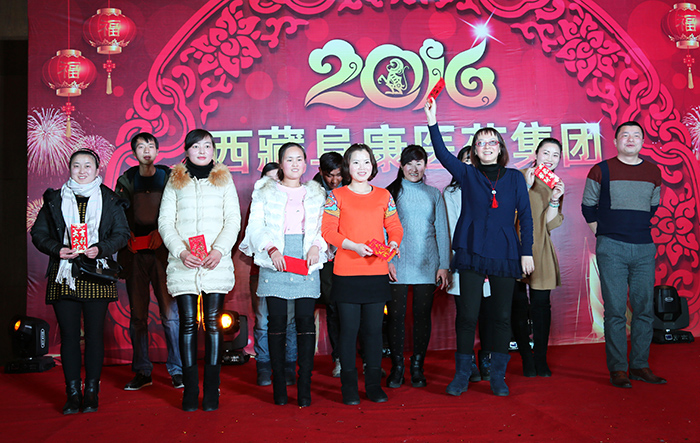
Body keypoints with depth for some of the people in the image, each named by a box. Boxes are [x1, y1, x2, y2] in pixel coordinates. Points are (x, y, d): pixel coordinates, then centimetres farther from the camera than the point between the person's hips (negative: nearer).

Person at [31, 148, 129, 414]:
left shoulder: (110, 200, 8)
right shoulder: (54, 200, 12)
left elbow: (122, 233, 4)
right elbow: (38, 233, 10)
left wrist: (100, 249, -13)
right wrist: (58, 249, -8)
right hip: (64, 276, 1)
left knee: (94, 334, 1)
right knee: (69, 335, 2)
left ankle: (91, 392, 10)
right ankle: (73, 394, 9)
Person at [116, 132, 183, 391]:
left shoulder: (169, 178, 7)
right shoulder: (126, 181, 12)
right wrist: (126, 235, -7)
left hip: (163, 251, -2)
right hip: (135, 253, 2)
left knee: (170, 313, -5)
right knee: (137, 316, 4)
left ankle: (176, 370, 4)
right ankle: (142, 372, 11)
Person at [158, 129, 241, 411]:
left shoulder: (224, 180, 14)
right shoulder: (175, 181, 14)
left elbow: (233, 220, 6)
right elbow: (165, 221, 7)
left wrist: (219, 250, -10)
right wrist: (181, 251, -10)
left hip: (216, 263, 0)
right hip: (183, 263, 0)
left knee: (213, 323, -2)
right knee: (188, 324, -1)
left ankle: (211, 390, 3)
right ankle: (190, 390, 5)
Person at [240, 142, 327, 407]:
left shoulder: (316, 194, 17)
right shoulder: (265, 192, 12)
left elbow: (323, 226, 14)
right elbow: (256, 226, 4)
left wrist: (316, 245, -6)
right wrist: (271, 249, -12)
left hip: (306, 260, 1)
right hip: (275, 260, -1)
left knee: (305, 320, -6)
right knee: (276, 320, -3)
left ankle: (304, 385, -1)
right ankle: (279, 385, 5)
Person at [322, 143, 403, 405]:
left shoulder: (384, 195, 12)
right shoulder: (337, 196, 3)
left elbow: (395, 227, 13)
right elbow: (328, 230, -3)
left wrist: (393, 244, -8)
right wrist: (354, 246, -17)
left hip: (377, 272, 3)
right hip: (346, 273, -2)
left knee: (374, 329, 5)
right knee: (349, 329, 0)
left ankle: (374, 385, 16)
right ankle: (349, 387, 11)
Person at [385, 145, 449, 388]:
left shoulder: (434, 194, 12)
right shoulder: (391, 193, 6)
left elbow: (442, 231, 12)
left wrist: (444, 265, 5)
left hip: (427, 263, 2)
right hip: (398, 264, -1)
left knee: (422, 314, 3)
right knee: (396, 314, -2)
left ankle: (417, 367, 14)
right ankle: (397, 367, 10)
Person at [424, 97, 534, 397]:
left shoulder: (515, 178, 10)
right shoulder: (467, 175, 8)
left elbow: (525, 217, 8)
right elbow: (443, 155, -7)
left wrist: (527, 252, 1)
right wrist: (433, 123, -17)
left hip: (505, 254, 1)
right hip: (472, 253, -1)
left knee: (501, 316, 5)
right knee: (467, 315, -2)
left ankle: (498, 376, 16)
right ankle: (462, 374, 11)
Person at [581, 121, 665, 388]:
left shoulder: (653, 173, 12)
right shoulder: (602, 171, 1)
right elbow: (588, 207, 8)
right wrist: (603, 234, 5)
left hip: (644, 248, 4)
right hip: (612, 248, -4)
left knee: (644, 309, 5)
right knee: (615, 310, -4)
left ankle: (640, 366, 15)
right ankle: (617, 369, 2)